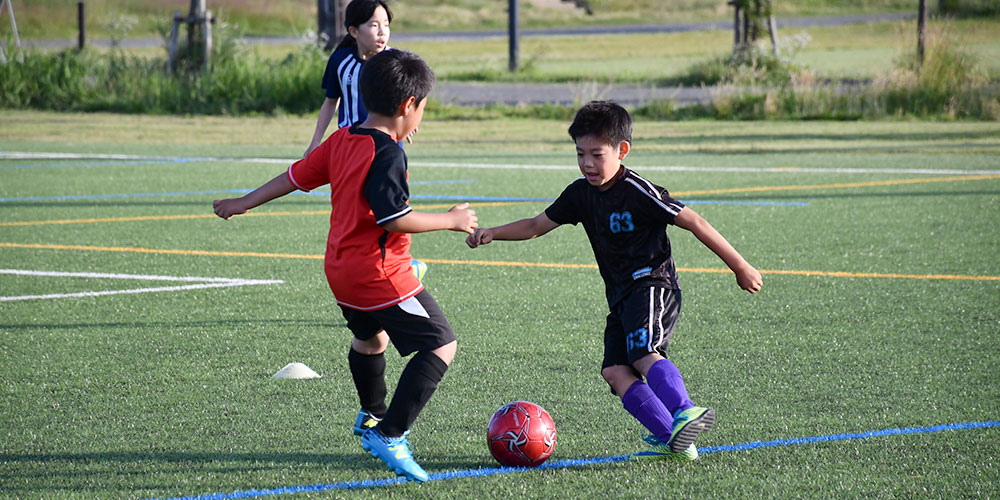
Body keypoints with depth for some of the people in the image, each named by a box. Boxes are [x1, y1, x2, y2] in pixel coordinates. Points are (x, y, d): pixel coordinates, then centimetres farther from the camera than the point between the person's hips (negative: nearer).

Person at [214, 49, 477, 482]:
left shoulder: (341, 140, 5)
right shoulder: (387, 154, -20)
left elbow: (296, 176, 13)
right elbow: (395, 219, -24)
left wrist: (245, 203, 25)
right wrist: (450, 220, -13)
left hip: (340, 269, 10)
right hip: (381, 273, -10)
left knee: (369, 336, 33)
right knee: (441, 345, -7)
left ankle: (372, 418, 54)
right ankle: (390, 435, -13)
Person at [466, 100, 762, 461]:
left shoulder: (638, 192, -12)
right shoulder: (581, 193, 10)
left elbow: (694, 223, -9)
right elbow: (536, 226, 20)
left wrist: (739, 266, -6)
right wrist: (492, 233, 5)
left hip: (652, 282, -7)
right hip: (620, 295, 7)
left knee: (643, 353, -30)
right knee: (615, 370, -12)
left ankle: (684, 413, -41)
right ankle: (669, 439, -18)